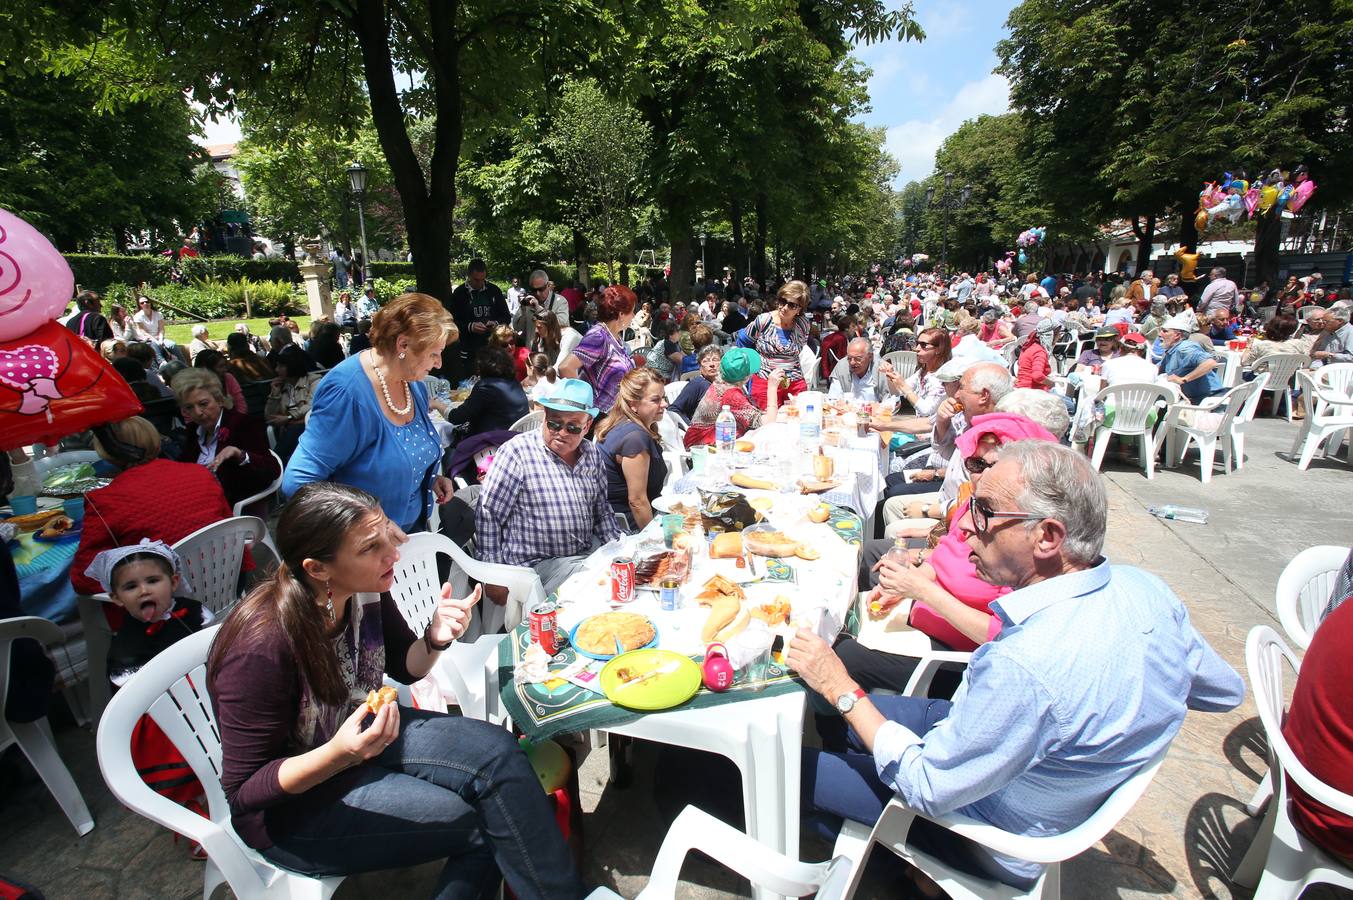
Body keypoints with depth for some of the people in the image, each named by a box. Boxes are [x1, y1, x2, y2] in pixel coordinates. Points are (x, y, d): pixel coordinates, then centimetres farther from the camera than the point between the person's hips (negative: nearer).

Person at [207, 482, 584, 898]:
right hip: (293, 805, -6)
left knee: (497, 752, -17)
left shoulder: (366, 592, -13)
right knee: (485, 822, -17)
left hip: (362, 733, 6)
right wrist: (338, 755, -37)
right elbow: (243, 790, -19)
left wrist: (435, 638, -18)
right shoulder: (261, 646, -31)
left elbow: (405, 668, 4)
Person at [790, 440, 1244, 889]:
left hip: (1000, 848, -7)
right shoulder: (1146, 587, -17)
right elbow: (1225, 690, 3)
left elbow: (929, 789, -27)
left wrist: (842, 690, -19)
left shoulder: (1023, 668, -42)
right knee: (830, 719, 15)